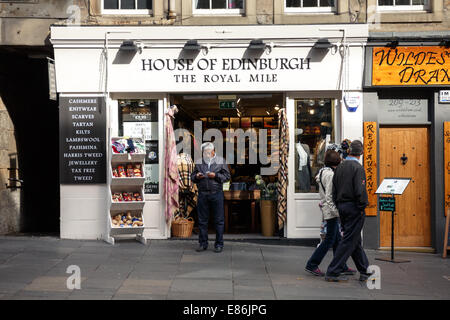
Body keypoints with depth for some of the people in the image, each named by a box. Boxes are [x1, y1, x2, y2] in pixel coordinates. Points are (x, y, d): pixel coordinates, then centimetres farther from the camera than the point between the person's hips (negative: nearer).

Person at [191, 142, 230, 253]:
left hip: (216, 194, -2)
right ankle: (203, 243, 17)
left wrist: (215, 176, -12)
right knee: (202, 220, 7)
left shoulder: (220, 161, 6)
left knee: (219, 220, 0)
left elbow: (227, 176, 2)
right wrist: (197, 176, -4)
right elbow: (192, 176, 19)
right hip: (202, 194, 3)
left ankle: (219, 244, 8)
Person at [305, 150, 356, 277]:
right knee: (330, 240, -4)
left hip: (327, 209, 10)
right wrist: (335, 210, -20)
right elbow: (329, 196, -21)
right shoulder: (330, 174, -17)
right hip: (331, 210, -10)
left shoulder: (323, 172, 13)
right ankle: (312, 265, 0)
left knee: (337, 239, 13)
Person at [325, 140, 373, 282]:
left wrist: (339, 206, 15)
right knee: (349, 241, -2)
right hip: (354, 208, -8)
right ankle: (333, 272, -2)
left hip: (342, 206, 8)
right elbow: (360, 191, -21)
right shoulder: (358, 168, -14)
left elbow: (334, 190, 11)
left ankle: (365, 271, 24)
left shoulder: (339, 167, 9)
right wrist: (362, 207, -9)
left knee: (355, 240, 15)